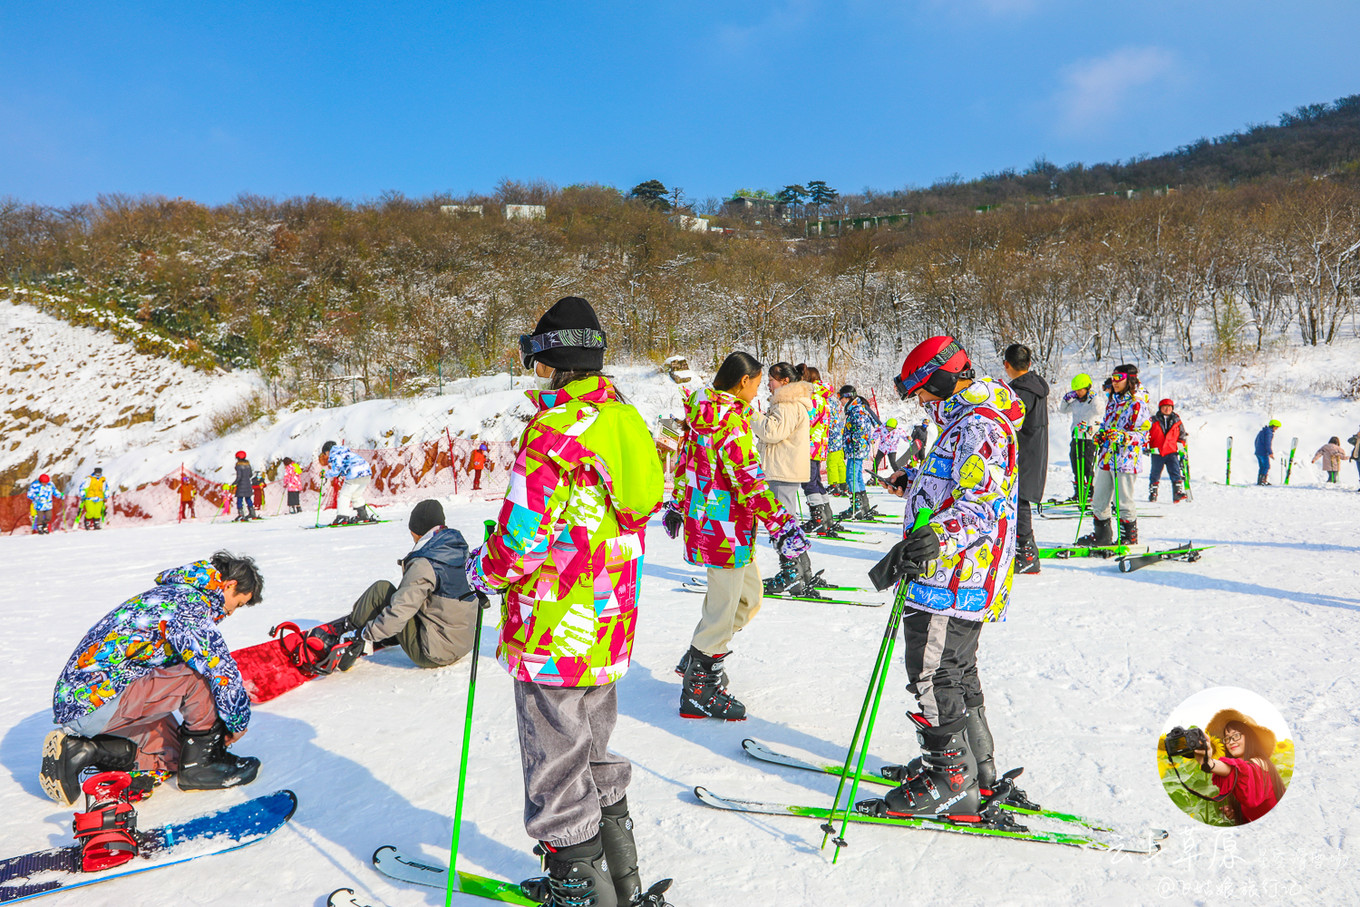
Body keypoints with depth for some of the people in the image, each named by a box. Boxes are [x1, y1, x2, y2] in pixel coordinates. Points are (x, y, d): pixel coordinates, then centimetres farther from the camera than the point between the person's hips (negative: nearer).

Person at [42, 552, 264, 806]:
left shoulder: (167, 594, 18)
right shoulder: (190, 603, -13)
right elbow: (221, 668, -18)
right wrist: (239, 723, -3)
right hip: (97, 699, -10)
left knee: (172, 753, 13)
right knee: (202, 672, -15)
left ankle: (79, 750, 9)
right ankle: (200, 764, -3)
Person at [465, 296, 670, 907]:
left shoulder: (553, 427, -19)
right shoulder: (627, 421, 6)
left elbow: (523, 538, -21)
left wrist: (482, 571, -1)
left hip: (553, 633, -9)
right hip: (611, 627, 9)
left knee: (557, 770, 7)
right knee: (596, 753, 24)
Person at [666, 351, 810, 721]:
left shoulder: (701, 411, 8)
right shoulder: (732, 419, -21)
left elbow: (685, 459, 19)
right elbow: (748, 479, -25)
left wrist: (676, 504, 31)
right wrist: (782, 524, -24)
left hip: (701, 517, 10)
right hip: (726, 529, -10)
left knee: (749, 595, 22)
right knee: (723, 607, 3)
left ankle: (697, 658, 32)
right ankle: (699, 690, 15)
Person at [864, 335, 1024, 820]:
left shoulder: (980, 426, -17)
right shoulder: (966, 422, 18)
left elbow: (983, 502, -30)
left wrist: (936, 537, -45)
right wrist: (912, 483, 48)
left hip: (956, 578, -11)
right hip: (955, 573, 11)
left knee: (933, 676, -7)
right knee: (956, 672, 20)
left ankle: (951, 786, 2)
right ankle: (978, 769, 33)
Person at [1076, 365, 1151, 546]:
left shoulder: (1138, 404, -10)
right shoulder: (1113, 400, 15)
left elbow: (1143, 433, -13)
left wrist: (1123, 437, -27)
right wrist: (1101, 435, 11)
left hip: (1125, 458, -8)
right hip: (1106, 457, 8)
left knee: (1123, 501, -4)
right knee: (1099, 498, 13)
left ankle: (1130, 536, 11)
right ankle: (1102, 535, 24)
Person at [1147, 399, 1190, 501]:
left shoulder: (1177, 421, 9)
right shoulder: (1153, 421, 4)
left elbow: (1183, 434, 19)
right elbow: (1146, 434, 8)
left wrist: (1180, 444, 4)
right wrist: (1147, 447, 0)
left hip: (1172, 452, 1)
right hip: (1157, 452, 0)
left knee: (1175, 473, -10)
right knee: (1155, 474, 6)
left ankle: (1178, 492, -15)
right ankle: (1152, 492, 16)